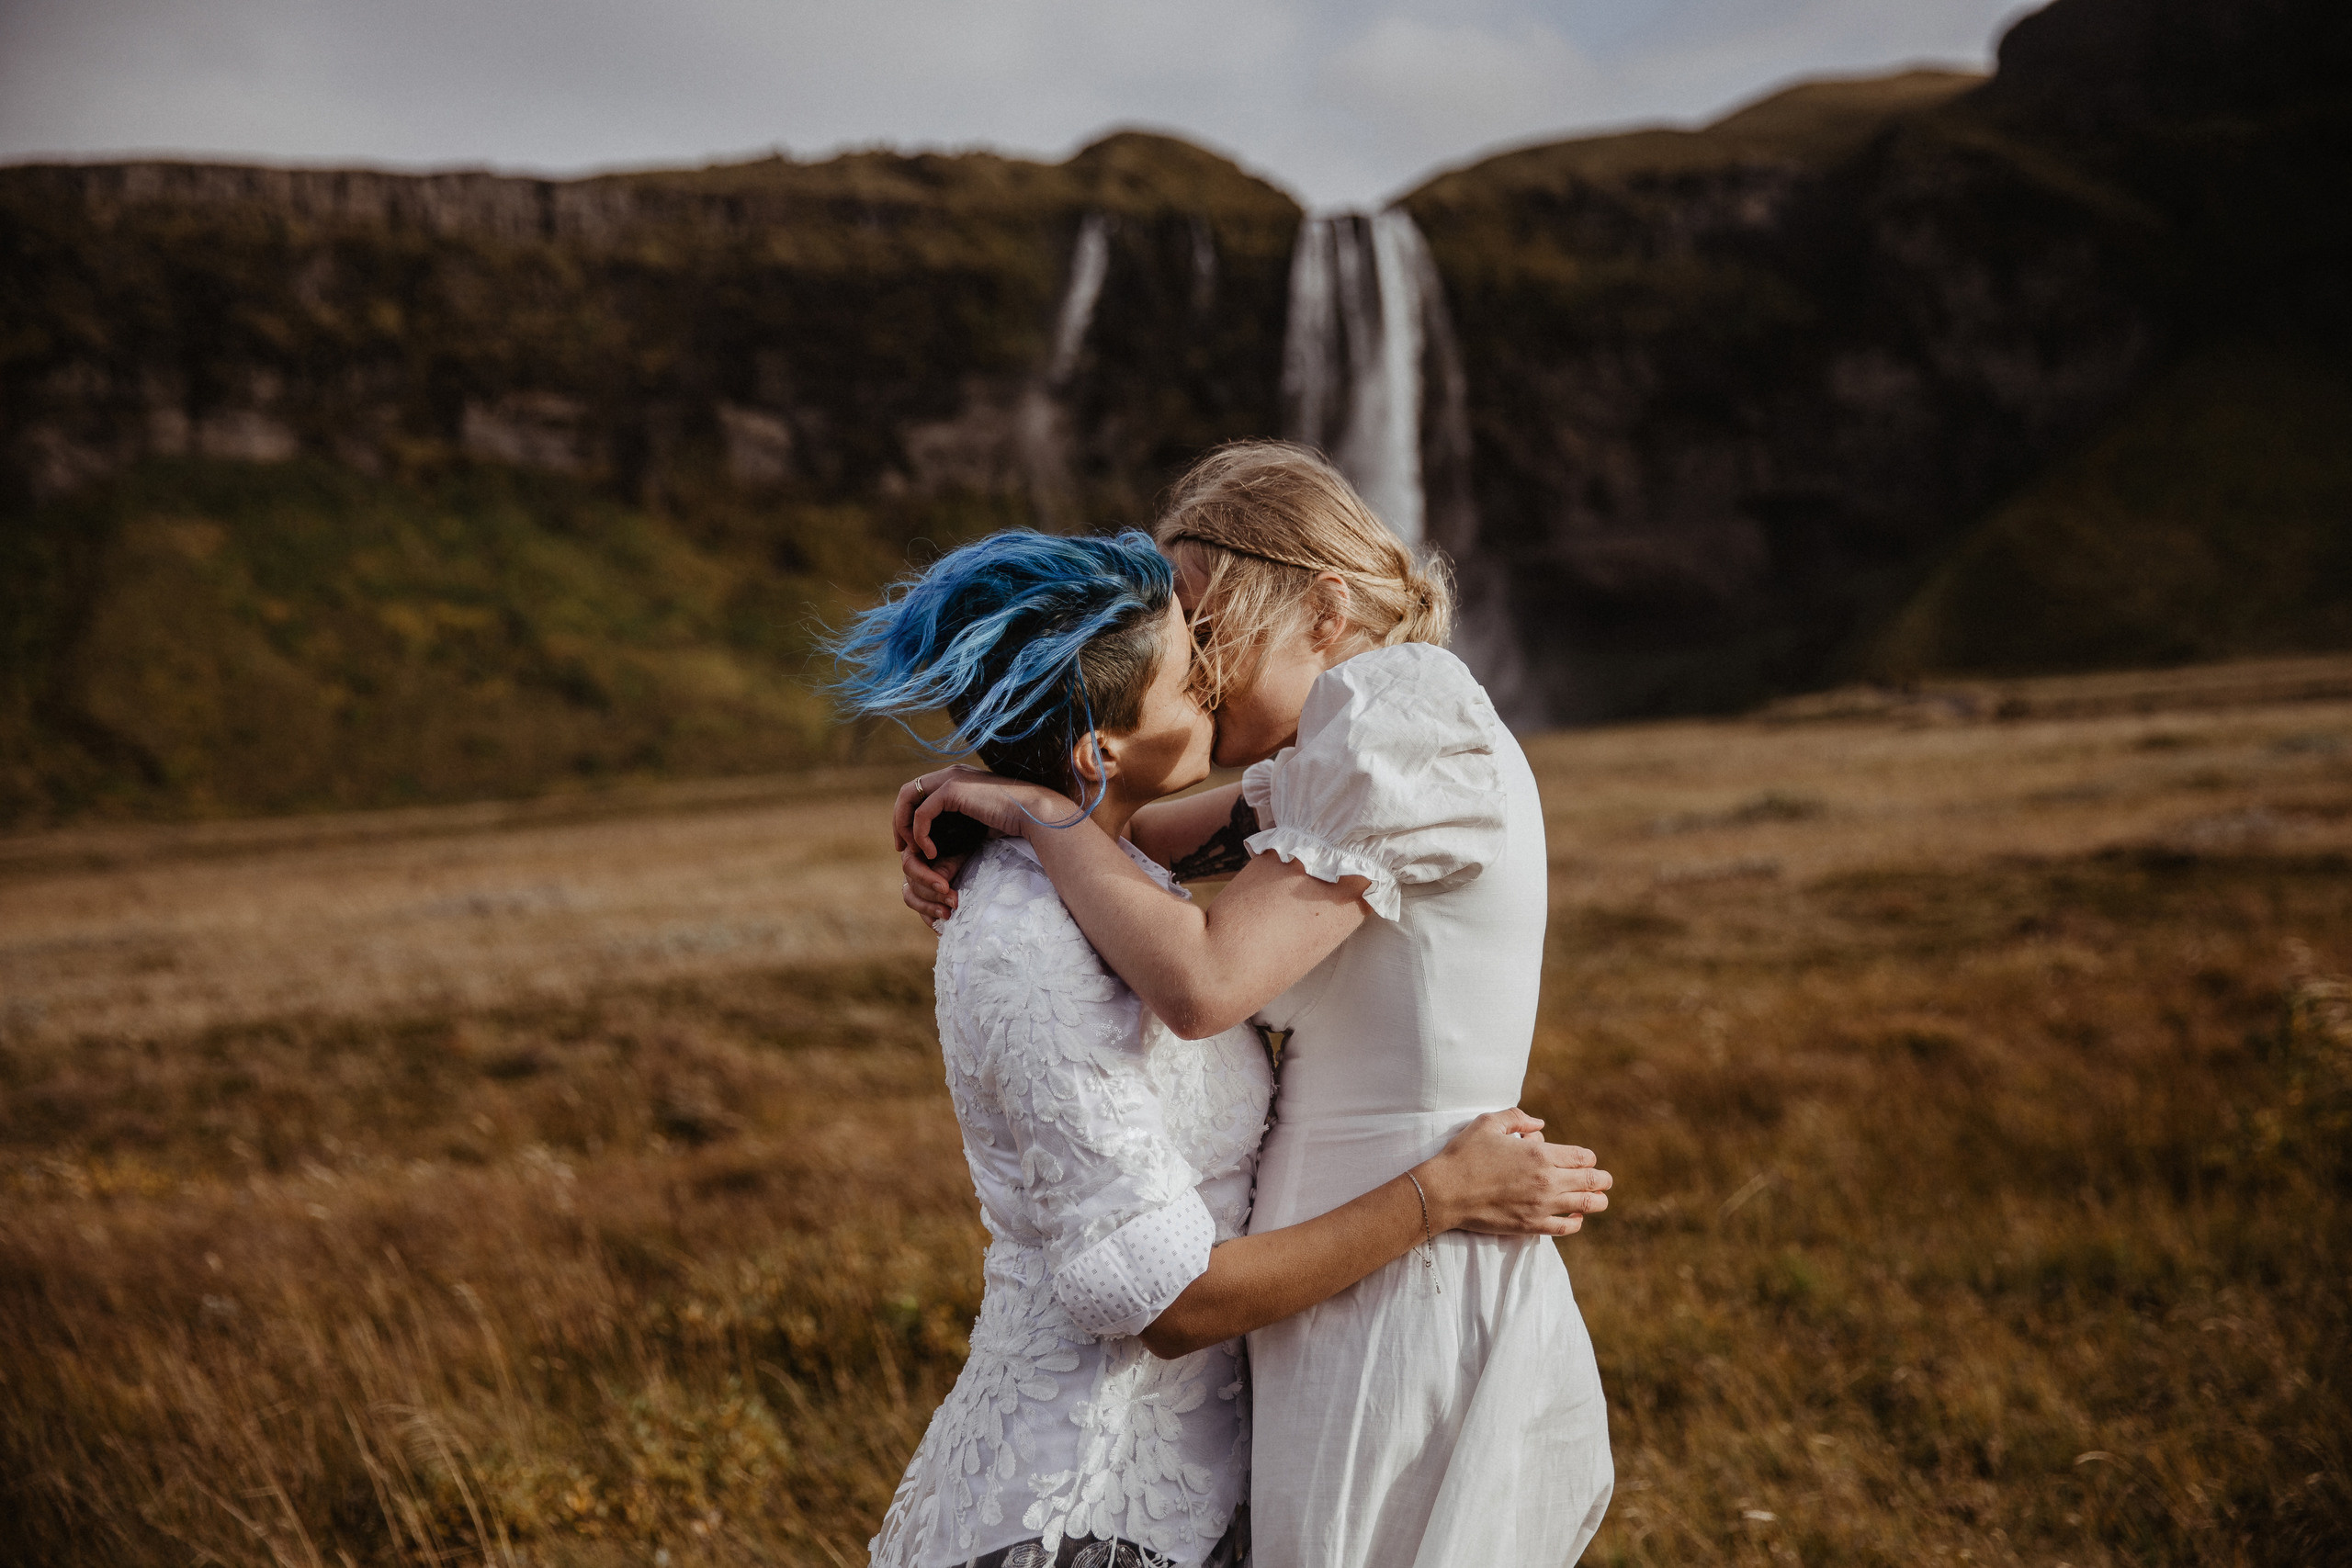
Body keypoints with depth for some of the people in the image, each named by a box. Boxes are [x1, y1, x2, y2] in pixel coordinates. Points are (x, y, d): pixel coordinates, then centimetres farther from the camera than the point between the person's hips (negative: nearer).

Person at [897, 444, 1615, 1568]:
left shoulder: (1402, 731, -16)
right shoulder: (1357, 742, 14)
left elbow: (1202, 981, -25)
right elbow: (1149, 841, 20)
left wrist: (1035, 810, -12)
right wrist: (982, 827, 1)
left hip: (1402, 1304, -9)